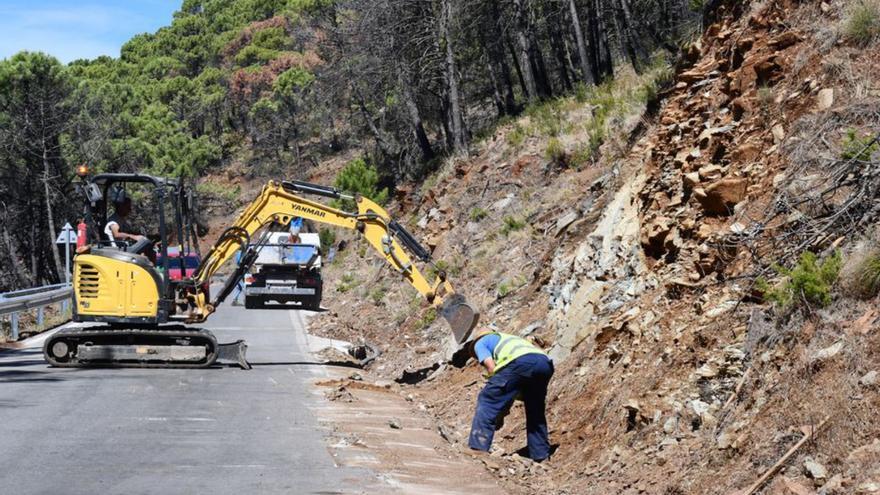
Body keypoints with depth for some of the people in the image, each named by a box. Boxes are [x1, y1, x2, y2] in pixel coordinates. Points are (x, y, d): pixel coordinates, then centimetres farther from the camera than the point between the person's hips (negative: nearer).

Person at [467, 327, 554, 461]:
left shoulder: (480, 342, 27)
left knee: (487, 401, 3)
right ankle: (541, 456, 26)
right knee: (536, 412, 24)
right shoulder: (507, 338, 45)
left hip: (520, 362, -7)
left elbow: (491, 366, 9)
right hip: (544, 361, 7)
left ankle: (477, 449, -5)